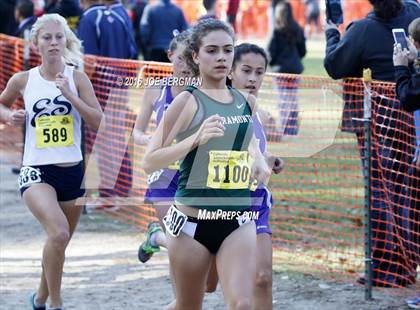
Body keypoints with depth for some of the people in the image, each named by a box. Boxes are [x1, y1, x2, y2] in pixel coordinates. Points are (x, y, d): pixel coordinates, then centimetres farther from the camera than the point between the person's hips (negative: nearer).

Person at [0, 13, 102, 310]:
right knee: (59, 233, -27)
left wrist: (69, 94, -18)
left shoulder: (77, 78, 0)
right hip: (37, 171, -3)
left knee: (59, 243, 15)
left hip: (73, 171, 3)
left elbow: (98, 121, -8)